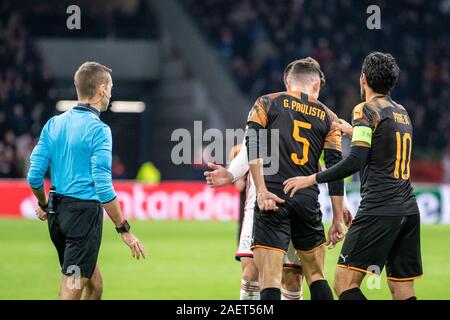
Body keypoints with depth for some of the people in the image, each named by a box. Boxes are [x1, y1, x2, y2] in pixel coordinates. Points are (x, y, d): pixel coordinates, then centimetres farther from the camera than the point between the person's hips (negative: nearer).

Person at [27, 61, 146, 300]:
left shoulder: (54, 124, 7)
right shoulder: (98, 130, -13)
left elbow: (34, 175, 7)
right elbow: (103, 187, -18)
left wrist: (43, 205, 26)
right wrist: (124, 230, -14)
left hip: (58, 213, 7)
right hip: (85, 212, -7)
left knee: (95, 286, 21)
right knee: (71, 292, -6)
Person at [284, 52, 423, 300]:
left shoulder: (366, 110, -5)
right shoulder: (402, 112, 17)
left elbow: (355, 161, -15)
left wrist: (312, 179, -8)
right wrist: (354, 132, 37)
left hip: (379, 210, -8)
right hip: (409, 210, 8)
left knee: (345, 282, -8)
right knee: (403, 291, 6)